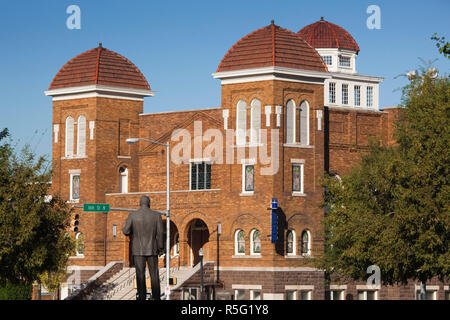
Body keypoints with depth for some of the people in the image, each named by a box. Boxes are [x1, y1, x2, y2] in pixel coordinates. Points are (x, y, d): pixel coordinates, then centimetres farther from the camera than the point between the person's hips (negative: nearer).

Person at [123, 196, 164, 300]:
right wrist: (161, 248, 4)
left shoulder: (132, 215, -6)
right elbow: (160, 233, -5)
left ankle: (142, 296, 0)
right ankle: (156, 296, 8)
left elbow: (125, 231, -4)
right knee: (154, 274, 8)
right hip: (152, 249, 0)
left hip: (138, 250, 0)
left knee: (140, 275, 3)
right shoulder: (156, 215, -5)